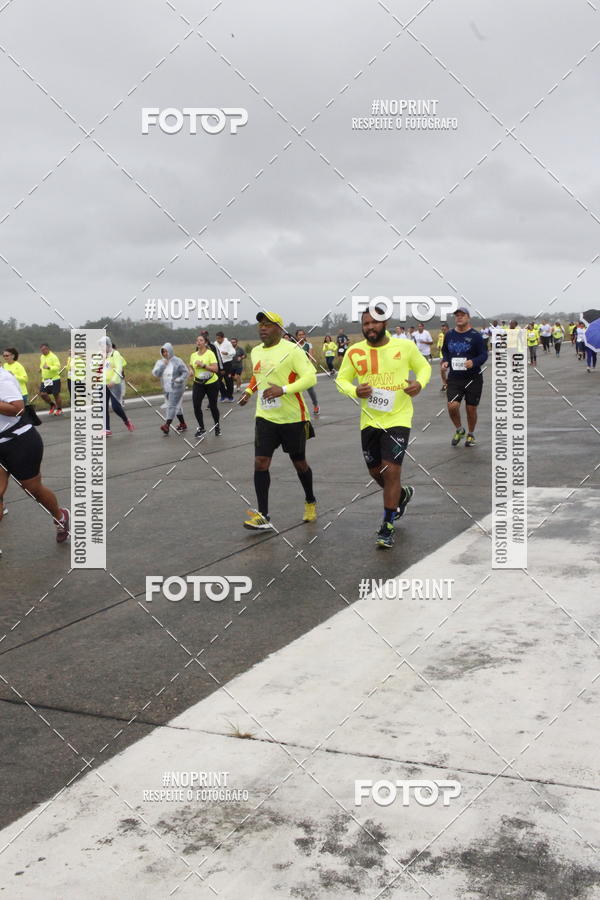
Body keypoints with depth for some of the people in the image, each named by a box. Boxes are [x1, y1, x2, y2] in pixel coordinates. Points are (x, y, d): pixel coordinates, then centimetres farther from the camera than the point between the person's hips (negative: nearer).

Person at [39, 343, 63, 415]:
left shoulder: (53, 357, -13)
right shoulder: (42, 357, 12)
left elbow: (58, 367, -24)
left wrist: (49, 367, -37)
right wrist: (41, 369, 14)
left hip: (54, 379, -7)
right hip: (45, 380, 7)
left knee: (56, 394, 0)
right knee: (42, 394, -3)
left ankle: (59, 409, 17)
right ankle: (52, 405, 20)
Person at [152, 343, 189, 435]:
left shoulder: (177, 361, -9)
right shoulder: (160, 362, 5)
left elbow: (186, 372, -7)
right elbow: (155, 374, -6)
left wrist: (180, 379, -23)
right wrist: (162, 365, -17)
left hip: (176, 388, -6)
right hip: (167, 389, 6)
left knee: (172, 406, -13)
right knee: (176, 406, 15)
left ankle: (167, 426, -20)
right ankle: (183, 425, 25)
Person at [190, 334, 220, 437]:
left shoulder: (210, 353, -12)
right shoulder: (193, 355, 4)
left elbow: (215, 368, -20)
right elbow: (191, 367, 19)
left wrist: (203, 365, -27)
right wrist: (192, 372, -3)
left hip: (211, 383, -4)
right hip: (198, 383, 4)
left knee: (213, 406, 5)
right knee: (196, 405, -8)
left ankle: (217, 426, 29)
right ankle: (201, 428, 9)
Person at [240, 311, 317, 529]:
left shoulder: (291, 350, -13)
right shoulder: (255, 352, 9)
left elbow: (310, 377, -20)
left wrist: (283, 389, -29)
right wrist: (249, 391, 14)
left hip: (292, 418, -5)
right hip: (265, 417, 5)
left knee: (299, 463, 10)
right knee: (260, 462, -7)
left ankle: (310, 502, 35)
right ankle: (262, 516, -3)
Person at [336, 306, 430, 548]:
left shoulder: (405, 347, -7)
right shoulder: (355, 352, -4)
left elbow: (424, 367, 10)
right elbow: (341, 380, 6)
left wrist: (420, 383, -12)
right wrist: (355, 391, -16)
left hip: (398, 419, -3)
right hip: (369, 420, 3)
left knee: (391, 471, -10)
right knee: (375, 471, 15)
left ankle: (387, 528, 5)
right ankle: (402, 495, 48)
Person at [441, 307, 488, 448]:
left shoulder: (475, 336, -6)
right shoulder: (449, 335, 5)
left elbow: (484, 355, -6)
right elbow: (444, 350, 20)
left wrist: (474, 362, -26)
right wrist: (445, 361, -1)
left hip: (473, 378, -2)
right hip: (454, 378, 2)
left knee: (471, 409, 5)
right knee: (452, 406, -13)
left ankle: (471, 434, 29)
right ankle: (459, 430, 15)